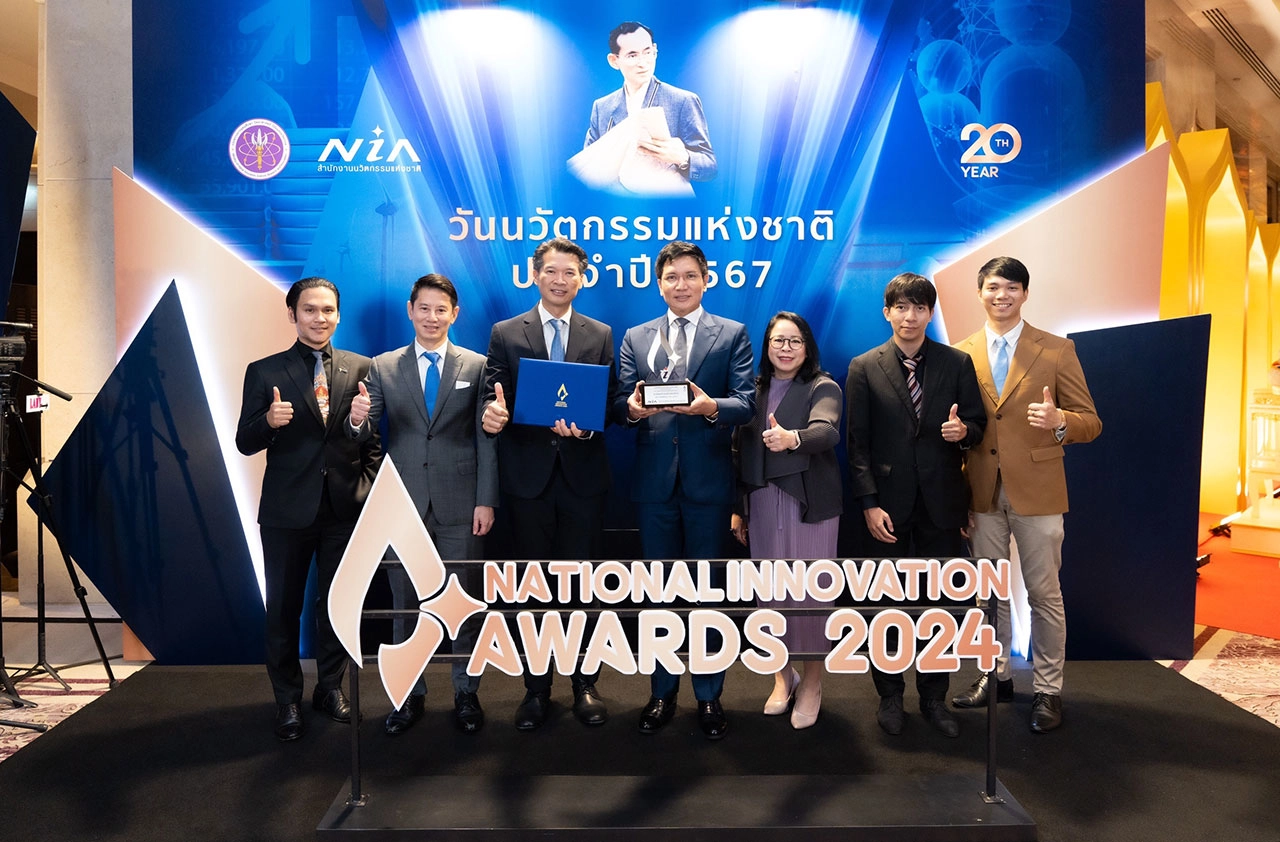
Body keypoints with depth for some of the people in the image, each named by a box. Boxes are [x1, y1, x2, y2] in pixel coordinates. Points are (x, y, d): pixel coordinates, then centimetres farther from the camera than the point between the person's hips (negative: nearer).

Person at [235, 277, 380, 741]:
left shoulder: (360, 368, 4)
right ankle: (287, 699, 24)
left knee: (337, 602, 12)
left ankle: (330, 687, 30)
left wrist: (367, 486, -3)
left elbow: (373, 439, 7)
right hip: (288, 509, -1)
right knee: (283, 607, 9)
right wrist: (269, 420, -23)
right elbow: (245, 443, -3)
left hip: (345, 507, 1)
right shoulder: (264, 372, 0)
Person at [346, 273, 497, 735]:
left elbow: (486, 439, -1)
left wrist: (486, 501, -6)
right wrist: (358, 420, -24)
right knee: (406, 604, 11)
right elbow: (366, 433, 0)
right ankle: (410, 694, 27)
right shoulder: (382, 368, 5)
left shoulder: (476, 366, 2)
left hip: (460, 506, -1)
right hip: (404, 505, 1)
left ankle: (466, 694, 23)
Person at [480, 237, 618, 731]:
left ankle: (585, 685, 21)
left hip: (583, 476, 0)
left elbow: (609, 404, 1)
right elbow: (493, 398, -1)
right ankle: (536, 689, 21)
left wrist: (587, 426, -19)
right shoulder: (505, 334, 4)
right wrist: (492, 414, -24)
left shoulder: (601, 336, 7)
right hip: (528, 477, 0)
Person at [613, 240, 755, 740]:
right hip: (654, 482, 2)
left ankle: (709, 697, 20)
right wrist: (632, 409, -18)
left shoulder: (732, 335, 5)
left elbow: (746, 404, -5)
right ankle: (662, 693, 25)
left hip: (707, 481, -2)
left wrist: (712, 407, -25)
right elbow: (620, 404, 5)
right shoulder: (635, 338, 12)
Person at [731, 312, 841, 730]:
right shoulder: (753, 390, 11)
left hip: (808, 503, -4)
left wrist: (792, 438, -44)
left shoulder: (823, 388, -2)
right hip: (762, 503, 4)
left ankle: (811, 682, 16)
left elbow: (826, 432, -23)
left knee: (810, 592, -2)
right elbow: (739, 450, 13)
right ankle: (783, 674, 26)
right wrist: (737, 507, 11)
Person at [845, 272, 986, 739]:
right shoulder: (864, 368, 0)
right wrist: (869, 503, -10)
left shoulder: (957, 363, 4)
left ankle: (934, 697, 25)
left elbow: (978, 423, 7)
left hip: (941, 502, 1)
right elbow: (858, 442, -3)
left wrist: (964, 430, -18)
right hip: (888, 504, -1)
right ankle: (889, 695, 24)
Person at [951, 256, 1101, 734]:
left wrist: (1059, 421, -23)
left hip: (1037, 493, -3)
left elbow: (1091, 422, -3)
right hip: (983, 493, 3)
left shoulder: (1057, 351, -2)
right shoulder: (962, 354, 6)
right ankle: (996, 676, 30)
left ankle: (1047, 690, 20)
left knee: (1044, 595, 6)